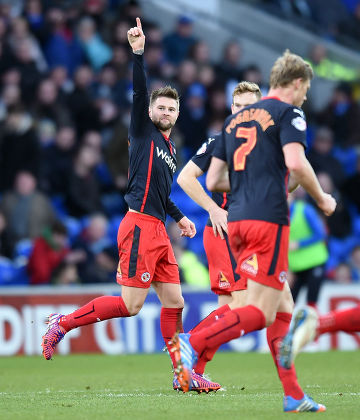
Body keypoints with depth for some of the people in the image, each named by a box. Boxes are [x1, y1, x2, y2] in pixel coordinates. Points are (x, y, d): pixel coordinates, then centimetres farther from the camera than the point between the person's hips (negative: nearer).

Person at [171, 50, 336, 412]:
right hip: (268, 220, -8)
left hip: (236, 221, 8)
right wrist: (321, 199, -2)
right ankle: (193, 343, -24)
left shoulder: (235, 119, 20)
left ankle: (293, 396, 8)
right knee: (261, 313, -7)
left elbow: (213, 181, 18)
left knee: (283, 308, 11)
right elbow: (296, 162, -18)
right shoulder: (288, 113, -1)